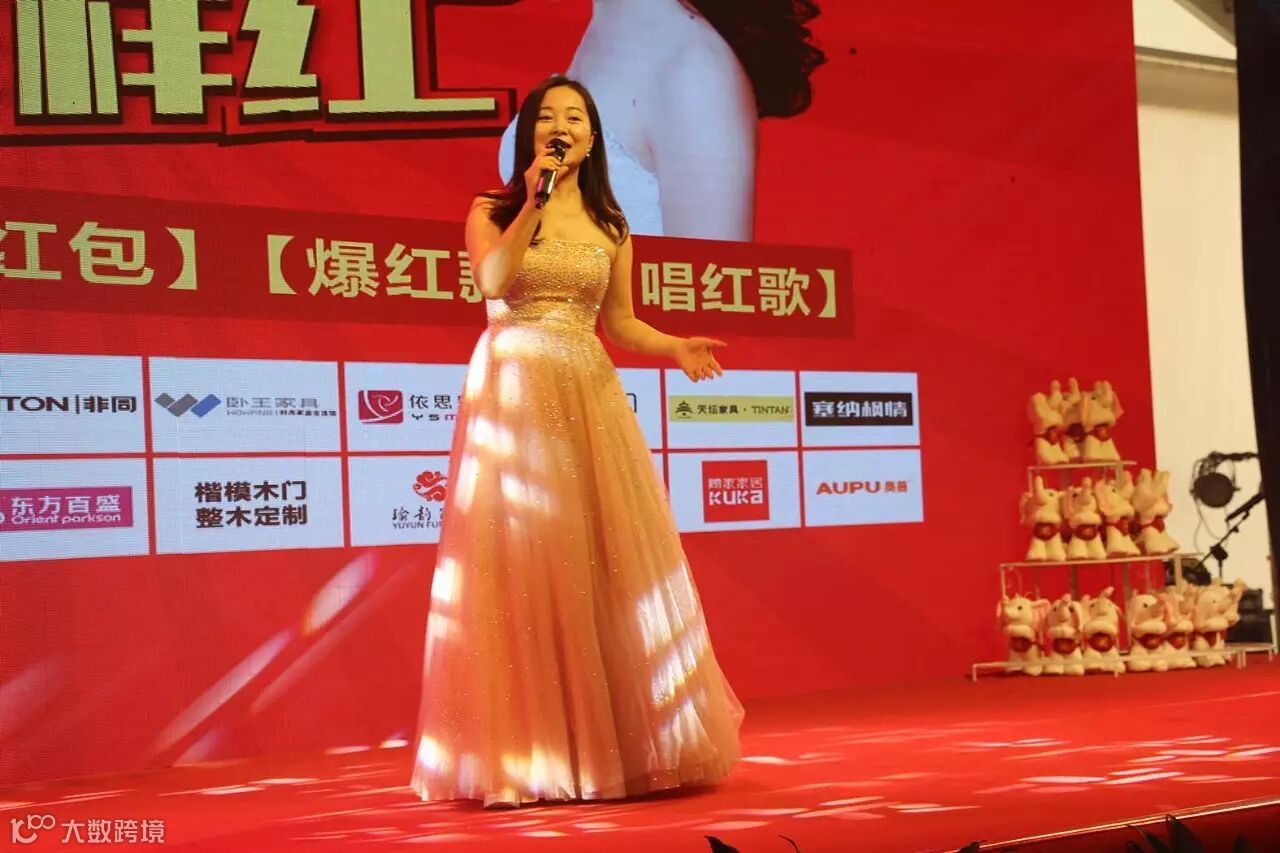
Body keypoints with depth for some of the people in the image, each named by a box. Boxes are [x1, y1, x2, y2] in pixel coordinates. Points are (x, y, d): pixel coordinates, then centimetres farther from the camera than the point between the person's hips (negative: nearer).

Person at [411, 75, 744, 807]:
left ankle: (615, 740, 6)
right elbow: (493, 282, -13)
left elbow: (619, 322, 14)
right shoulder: (492, 210, 5)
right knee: (522, 560, -7)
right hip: (513, 391, -3)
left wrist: (677, 348, -3)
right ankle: (528, 751, -3)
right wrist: (532, 202, -17)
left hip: (590, 392, 3)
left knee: (609, 558, -2)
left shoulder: (609, 225, 14)